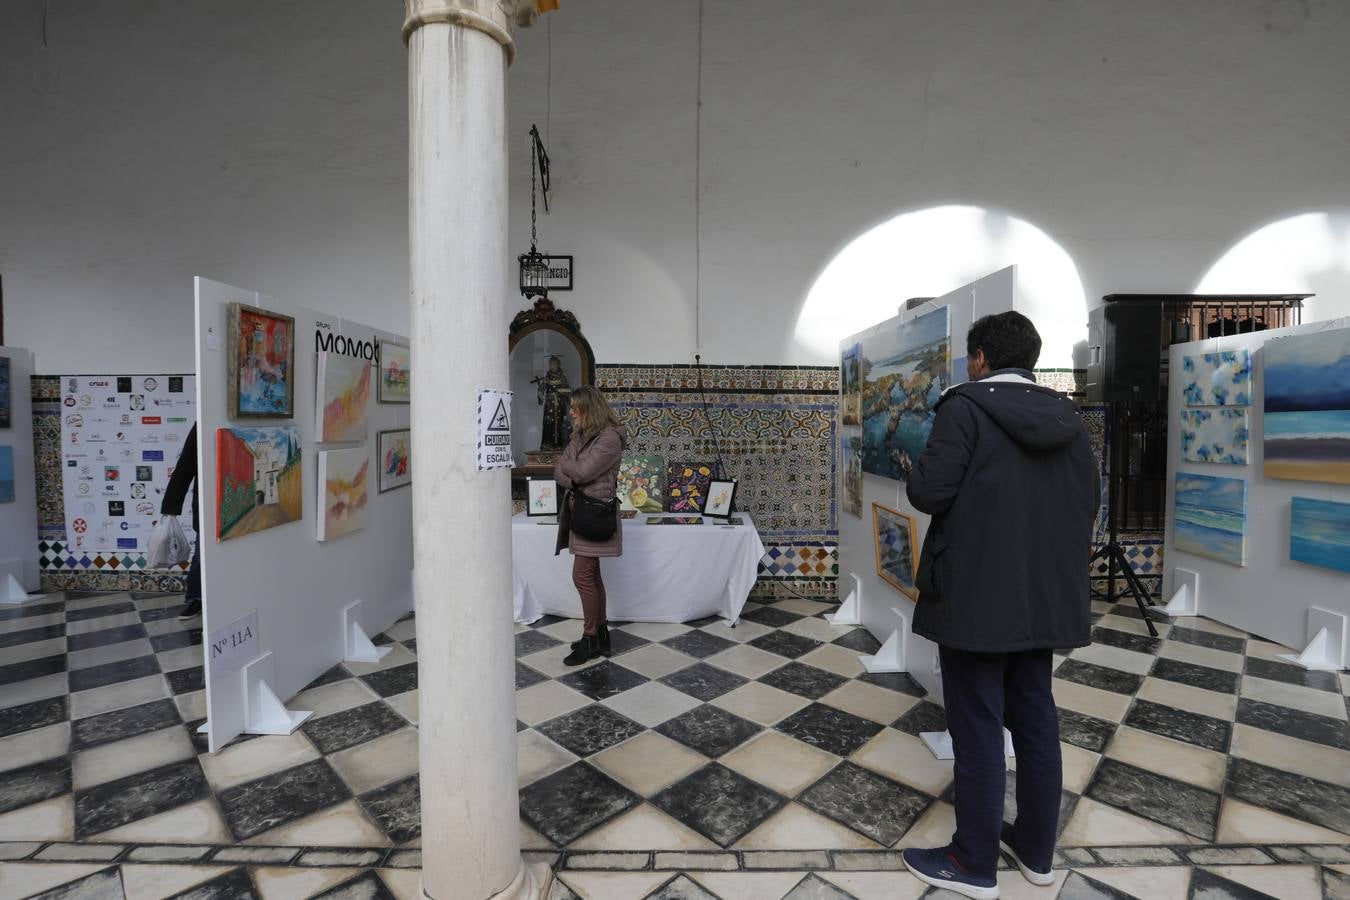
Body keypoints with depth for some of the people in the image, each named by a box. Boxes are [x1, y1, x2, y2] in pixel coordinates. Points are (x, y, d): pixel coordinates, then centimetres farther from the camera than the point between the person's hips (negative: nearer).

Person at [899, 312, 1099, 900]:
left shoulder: (967, 407, -14)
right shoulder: (1066, 417, 7)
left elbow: (930, 493, -21)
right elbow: (1088, 499, 10)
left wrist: (917, 473, 0)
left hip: (976, 598, -7)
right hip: (1044, 598, 7)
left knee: (977, 730, 6)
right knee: (1036, 723, 19)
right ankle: (1035, 850, 36)